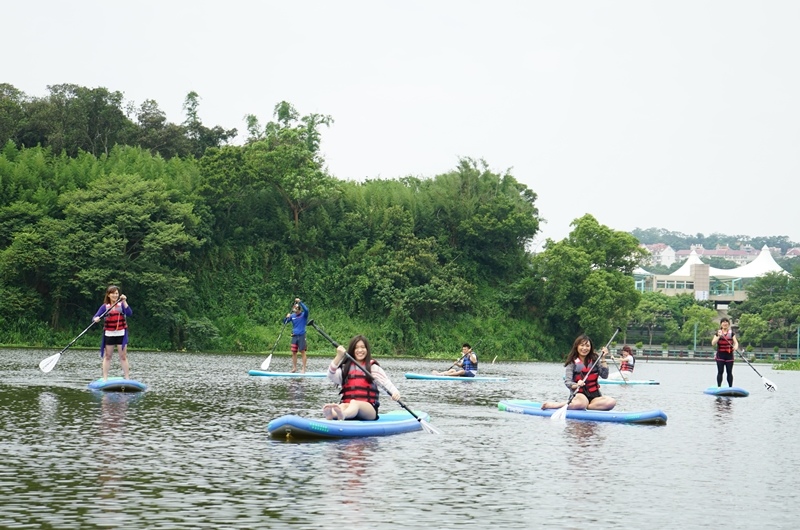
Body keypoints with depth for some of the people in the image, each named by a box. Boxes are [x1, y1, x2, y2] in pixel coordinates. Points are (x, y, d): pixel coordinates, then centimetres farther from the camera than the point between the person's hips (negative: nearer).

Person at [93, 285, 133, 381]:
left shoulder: (121, 304, 1)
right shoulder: (105, 307, 2)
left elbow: (129, 313, -15)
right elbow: (95, 317, -4)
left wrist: (124, 301, -21)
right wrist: (96, 319, -28)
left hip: (121, 334, -1)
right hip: (109, 334, 1)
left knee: (123, 357, 0)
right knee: (107, 356, 7)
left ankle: (127, 378, 2)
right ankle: (105, 379, 11)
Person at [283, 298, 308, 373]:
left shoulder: (304, 315, -4)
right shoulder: (292, 315, 8)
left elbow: (306, 310, -26)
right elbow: (285, 322, 11)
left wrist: (300, 302, -28)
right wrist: (287, 317, -9)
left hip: (301, 336, -5)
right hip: (294, 336, 5)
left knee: (302, 352, -3)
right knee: (293, 352, 7)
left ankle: (304, 369, 0)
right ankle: (294, 368, 17)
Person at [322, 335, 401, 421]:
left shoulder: (373, 367, 12)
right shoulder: (345, 367, 18)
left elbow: (385, 382, -3)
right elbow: (331, 376, 0)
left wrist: (395, 392, -25)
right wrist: (339, 356, -12)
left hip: (369, 409, -2)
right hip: (347, 405, 2)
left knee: (355, 404, -36)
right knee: (343, 406, -34)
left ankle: (342, 415, -72)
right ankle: (330, 415, -71)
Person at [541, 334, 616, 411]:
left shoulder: (595, 360, 9)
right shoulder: (572, 363, 0)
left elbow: (604, 376, 0)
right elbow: (567, 381, -10)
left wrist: (603, 359, -7)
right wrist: (576, 385, -31)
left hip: (594, 395, 4)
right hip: (579, 394, -4)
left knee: (611, 402, -28)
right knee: (581, 403, -41)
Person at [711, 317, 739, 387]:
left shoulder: (732, 333, 7)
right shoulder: (717, 333, 3)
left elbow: (736, 342, -2)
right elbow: (713, 343, -7)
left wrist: (735, 347, -25)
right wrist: (718, 336, -21)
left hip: (729, 355, 1)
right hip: (720, 355, -1)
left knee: (729, 372, 3)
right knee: (720, 372, -3)